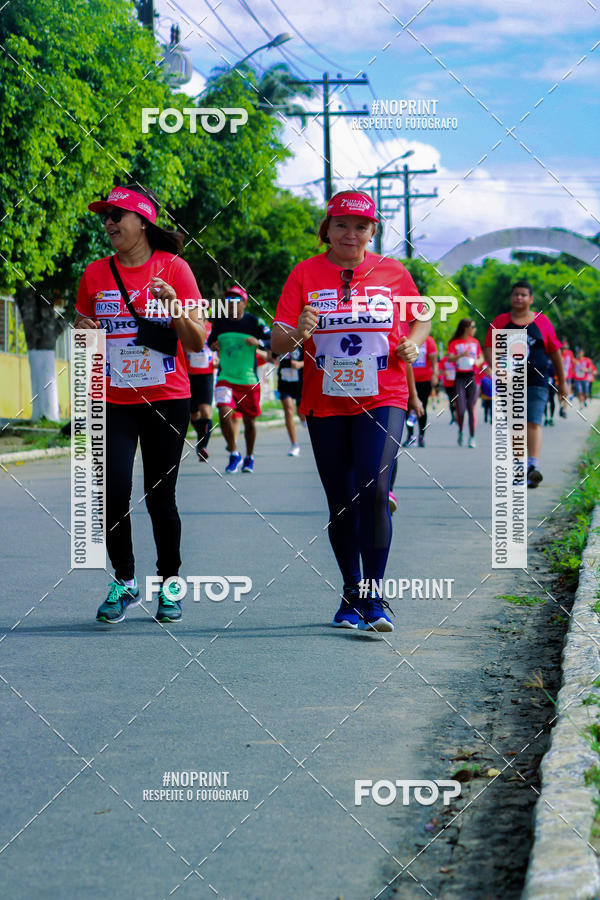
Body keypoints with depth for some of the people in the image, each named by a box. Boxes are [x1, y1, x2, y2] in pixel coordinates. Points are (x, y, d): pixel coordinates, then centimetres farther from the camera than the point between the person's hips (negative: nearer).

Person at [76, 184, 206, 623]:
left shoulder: (174, 269, -2)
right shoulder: (96, 274, 6)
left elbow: (197, 343, -3)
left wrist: (175, 305, -20)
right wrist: (82, 332, -8)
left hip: (167, 400, -2)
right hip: (113, 401, 2)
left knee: (160, 498, 2)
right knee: (113, 495, -8)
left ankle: (169, 584, 18)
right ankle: (124, 582, 9)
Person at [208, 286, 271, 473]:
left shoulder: (254, 322, -4)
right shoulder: (219, 322, 5)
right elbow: (211, 341, 21)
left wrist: (259, 342, -25)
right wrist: (213, 345, -3)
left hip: (249, 380, -1)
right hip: (225, 378, 1)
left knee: (249, 420, 9)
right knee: (224, 413, -19)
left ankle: (249, 457, 31)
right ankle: (234, 454, -1)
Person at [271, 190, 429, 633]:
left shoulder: (394, 272, 4)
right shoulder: (306, 274, 2)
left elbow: (421, 319, 19)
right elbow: (278, 343, -3)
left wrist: (413, 342, -2)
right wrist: (297, 332, -25)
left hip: (382, 400, -1)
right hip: (325, 404, 1)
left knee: (373, 491, -18)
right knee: (341, 504, 7)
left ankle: (375, 596, -10)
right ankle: (351, 594, 21)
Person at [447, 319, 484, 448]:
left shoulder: (475, 341, 12)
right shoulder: (454, 343, 1)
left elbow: (481, 358, 19)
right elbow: (450, 358, -12)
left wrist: (478, 362, -3)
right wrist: (462, 355, -28)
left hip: (473, 376, 2)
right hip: (460, 377, -2)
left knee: (471, 408, -4)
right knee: (460, 409, -7)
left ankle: (472, 437, 1)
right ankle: (460, 431, 19)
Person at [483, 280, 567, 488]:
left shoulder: (542, 321, 7)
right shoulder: (500, 322, 9)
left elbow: (555, 353, 11)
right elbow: (489, 348, 3)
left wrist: (562, 383, 13)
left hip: (536, 381, -2)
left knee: (533, 423, -15)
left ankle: (533, 466, -26)